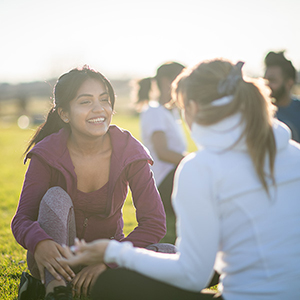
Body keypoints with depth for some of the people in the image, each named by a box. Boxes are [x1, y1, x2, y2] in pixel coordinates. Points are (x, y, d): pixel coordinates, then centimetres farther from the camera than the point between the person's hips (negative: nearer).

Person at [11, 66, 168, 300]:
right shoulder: (47, 154, -15)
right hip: (58, 258, -1)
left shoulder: (130, 152, -14)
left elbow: (154, 222, -16)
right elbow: (22, 219, -18)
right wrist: (39, 243, -43)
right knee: (56, 197, -29)